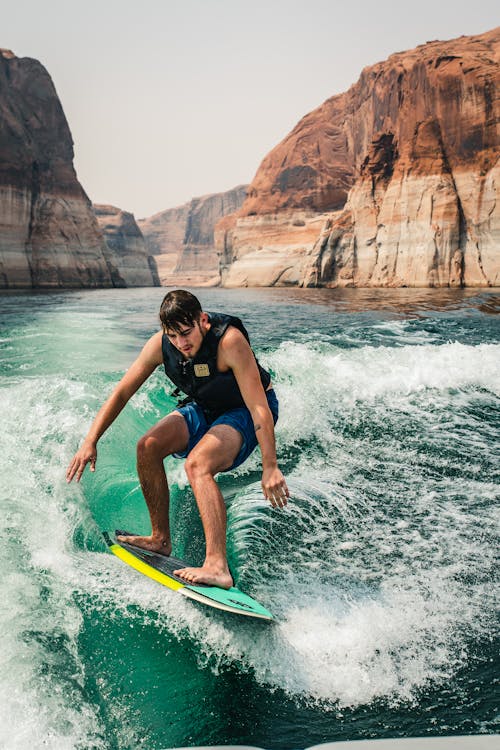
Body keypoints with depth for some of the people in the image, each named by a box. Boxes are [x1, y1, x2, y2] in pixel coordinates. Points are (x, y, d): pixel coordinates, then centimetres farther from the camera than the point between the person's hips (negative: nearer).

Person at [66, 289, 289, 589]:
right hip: (204, 408, 6)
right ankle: (161, 539, 5)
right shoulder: (160, 344, -18)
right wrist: (90, 442, -13)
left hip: (244, 412, -6)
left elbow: (258, 406, -34)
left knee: (197, 464, -30)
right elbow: (122, 392, -9)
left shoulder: (229, 340, -34)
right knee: (149, 446, -11)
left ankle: (217, 567, -34)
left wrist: (270, 468, -35)